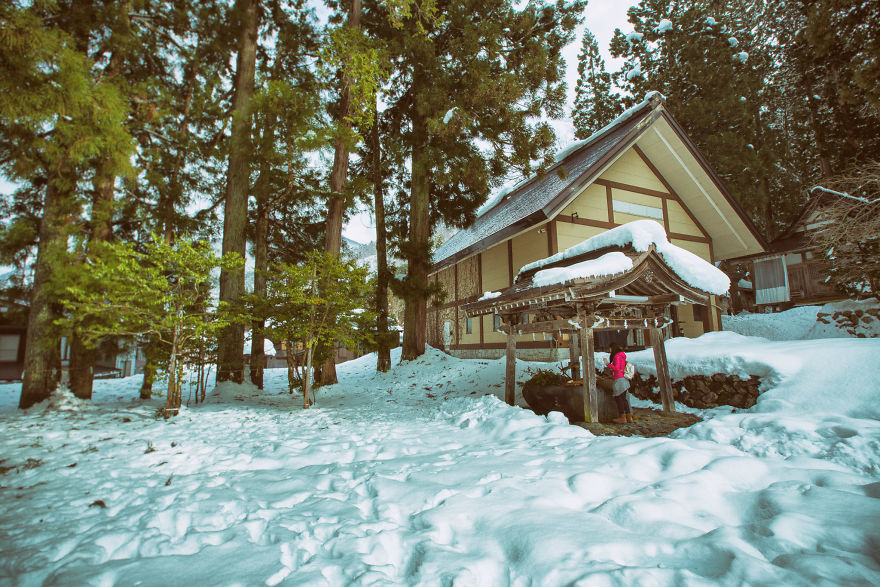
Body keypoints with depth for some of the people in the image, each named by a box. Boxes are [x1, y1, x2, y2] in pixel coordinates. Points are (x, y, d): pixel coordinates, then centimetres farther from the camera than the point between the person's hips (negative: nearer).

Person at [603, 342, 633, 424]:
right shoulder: (622, 356, 17)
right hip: (623, 379, 10)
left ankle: (623, 418, -1)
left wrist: (607, 363, -15)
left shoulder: (617, 356, -12)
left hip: (618, 380, -10)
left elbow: (616, 368, -19)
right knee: (623, 398, 12)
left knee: (619, 398, -4)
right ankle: (629, 417, 16)